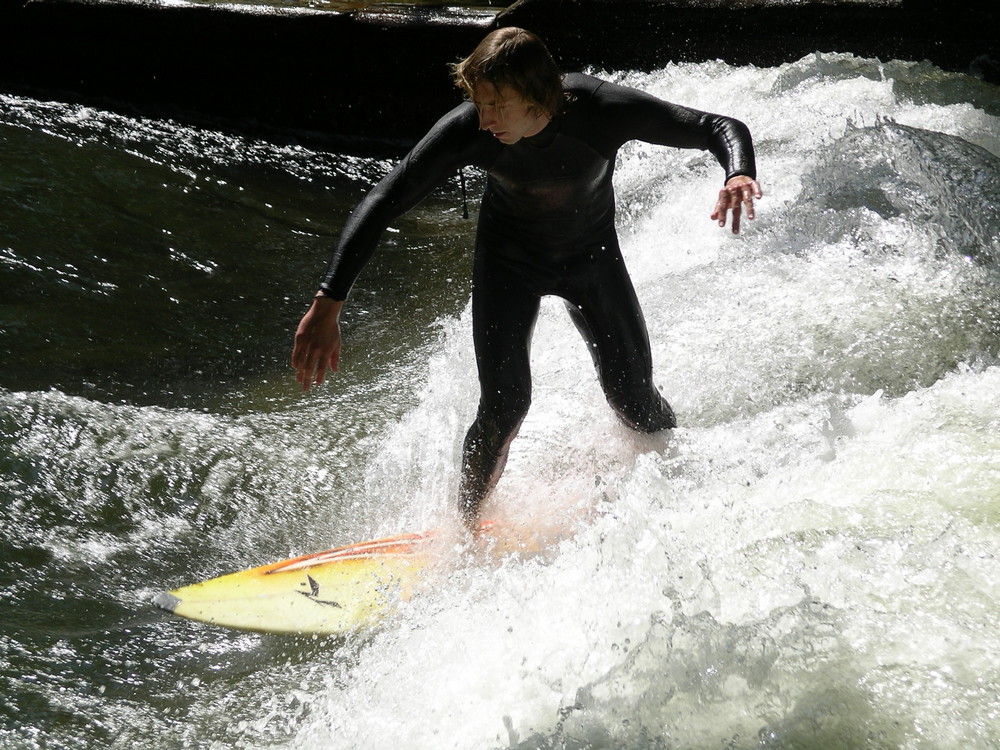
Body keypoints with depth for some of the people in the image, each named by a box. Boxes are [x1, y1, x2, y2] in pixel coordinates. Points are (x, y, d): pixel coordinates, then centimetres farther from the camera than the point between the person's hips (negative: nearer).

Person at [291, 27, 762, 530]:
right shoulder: (466, 131, -33)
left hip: (593, 257, 1)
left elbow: (722, 129, -27)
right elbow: (380, 206, -29)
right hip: (509, 260, -1)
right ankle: (466, 525, 2)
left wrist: (738, 175, -51)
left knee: (635, 402, 2)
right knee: (505, 403, -18)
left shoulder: (604, 110, -34)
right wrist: (327, 305, -37)